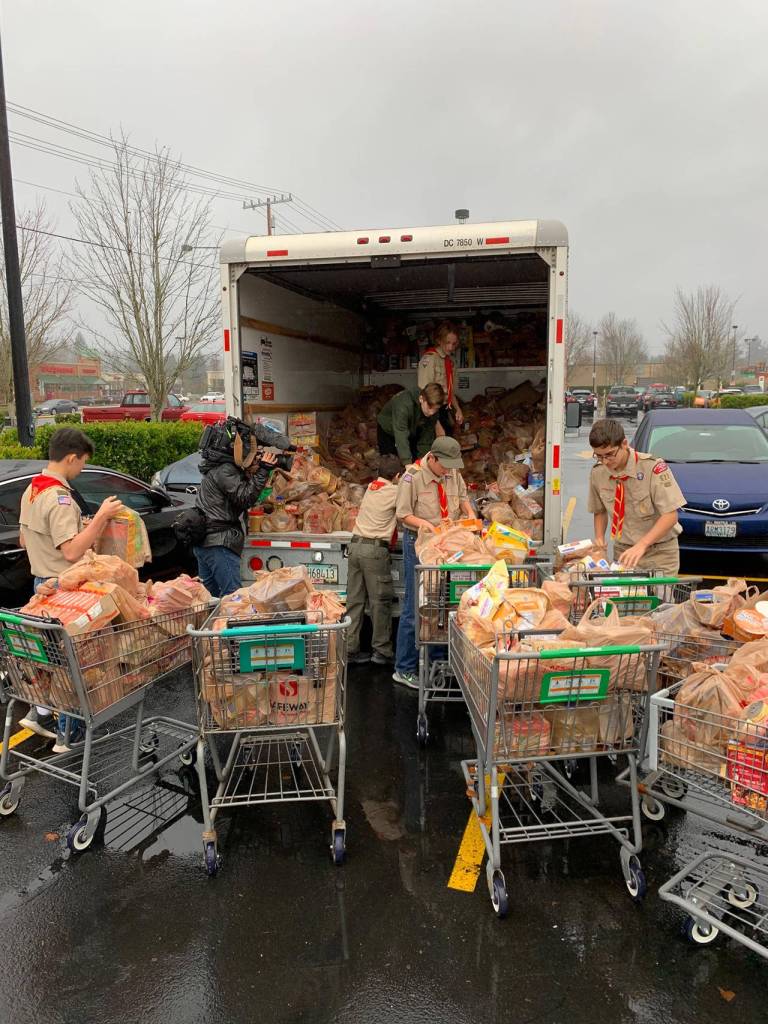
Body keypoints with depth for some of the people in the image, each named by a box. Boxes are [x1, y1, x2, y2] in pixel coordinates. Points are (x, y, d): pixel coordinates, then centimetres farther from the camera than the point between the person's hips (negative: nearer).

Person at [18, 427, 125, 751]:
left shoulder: (32, 490, 9)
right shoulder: (59, 498, -22)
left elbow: (25, 539, 18)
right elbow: (72, 552, -29)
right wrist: (101, 517, -24)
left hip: (43, 584, 10)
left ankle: (40, 713, 28)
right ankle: (69, 734, 10)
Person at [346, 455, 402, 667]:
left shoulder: (371, 487, 15)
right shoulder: (394, 492, -5)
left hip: (356, 544, 7)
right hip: (375, 549, -7)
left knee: (355, 600, 9)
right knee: (380, 601, 3)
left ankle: (350, 649, 13)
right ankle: (381, 651, 10)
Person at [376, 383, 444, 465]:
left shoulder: (433, 410, -25)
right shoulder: (404, 404, -42)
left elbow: (427, 437, -18)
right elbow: (401, 436, -48)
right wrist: (407, 462, -56)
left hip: (412, 432, 5)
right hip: (388, 431, -4)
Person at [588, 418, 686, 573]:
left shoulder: (653, 467, -18)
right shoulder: (597, 473, -5)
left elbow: (671, 515, -20)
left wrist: (642, 545, -30)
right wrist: (599, 539, -6)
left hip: (660, 553, -3)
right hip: (623, 551, 3)